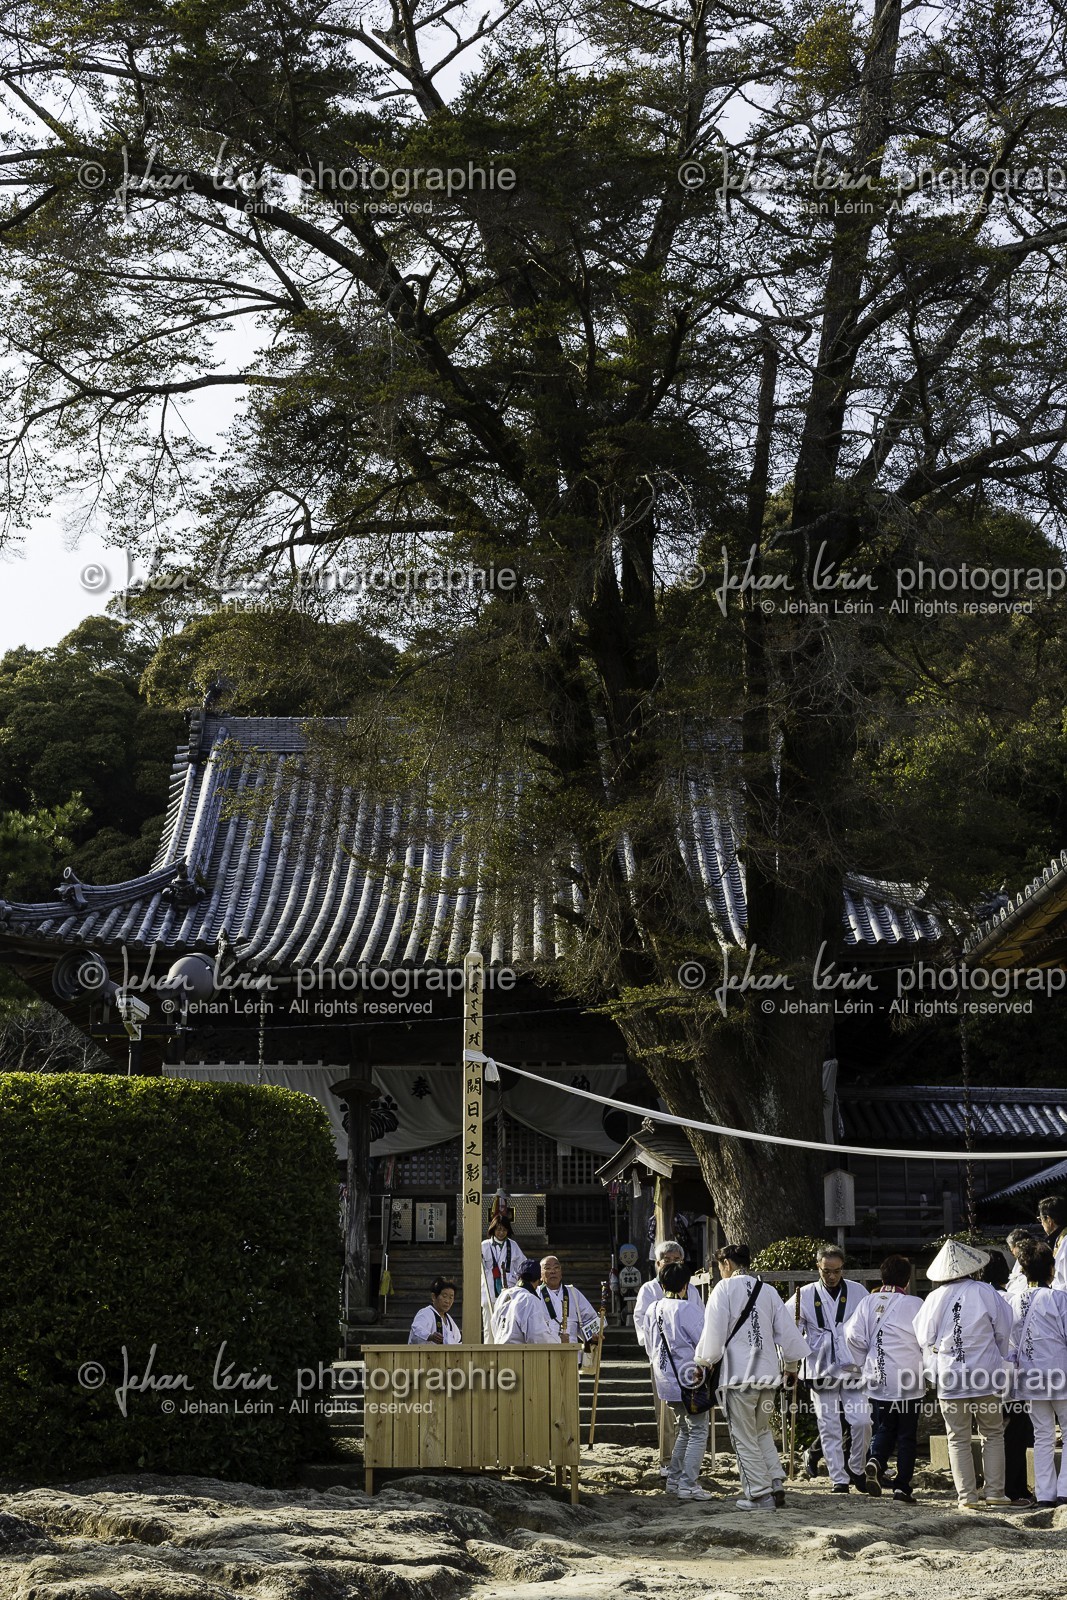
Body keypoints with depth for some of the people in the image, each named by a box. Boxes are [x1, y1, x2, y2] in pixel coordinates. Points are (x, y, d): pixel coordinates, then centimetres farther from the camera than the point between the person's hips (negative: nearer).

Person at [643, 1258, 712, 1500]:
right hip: (689, 1380, -8)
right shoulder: (687, 1309, -17)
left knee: (685, 1429, 21)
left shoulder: (652, 1309, 6)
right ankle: (688, 1484, -3)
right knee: (699, 1431, 1)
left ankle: (673, 1479, 22)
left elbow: (649, 1346, 15)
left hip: (665, 1379, 8)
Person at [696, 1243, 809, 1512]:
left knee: (744, 1438, 3)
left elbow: (714, 1331, -7)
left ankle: (760, 1495, 3)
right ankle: (776, 1485, 12)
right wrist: (794, 1359, 26)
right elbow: (787, 1331, 10)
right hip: (767, 1373, 6)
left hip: (738, 1374, -6)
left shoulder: (725, 1288, -6)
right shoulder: (768, 1291, 9)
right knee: (762, 1432, 21)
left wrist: (704, 1359, 9)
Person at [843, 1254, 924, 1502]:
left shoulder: (868, 1303, 2)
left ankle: (876, 1461, -9)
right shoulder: (915, 1304, -9)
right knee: (906, 1435, 6)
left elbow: (854, 1337, -2)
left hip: (877, 1379, 3)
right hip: (908, 1380, -3)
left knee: (884, 1428, 17)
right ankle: (902, 1486, 4)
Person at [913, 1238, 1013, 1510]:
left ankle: (967, 1496, 6)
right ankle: (994, 1491, 10)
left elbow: (925, 1339, 4)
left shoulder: (935, 1298, -4)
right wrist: (999, 1359, 21)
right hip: (986, 1374, -1)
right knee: (993, 1433, 13)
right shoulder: (986, 1292, -7)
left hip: (949, 1377, 1)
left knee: (958, 1439, 8)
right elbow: (1003, 1331, 3)